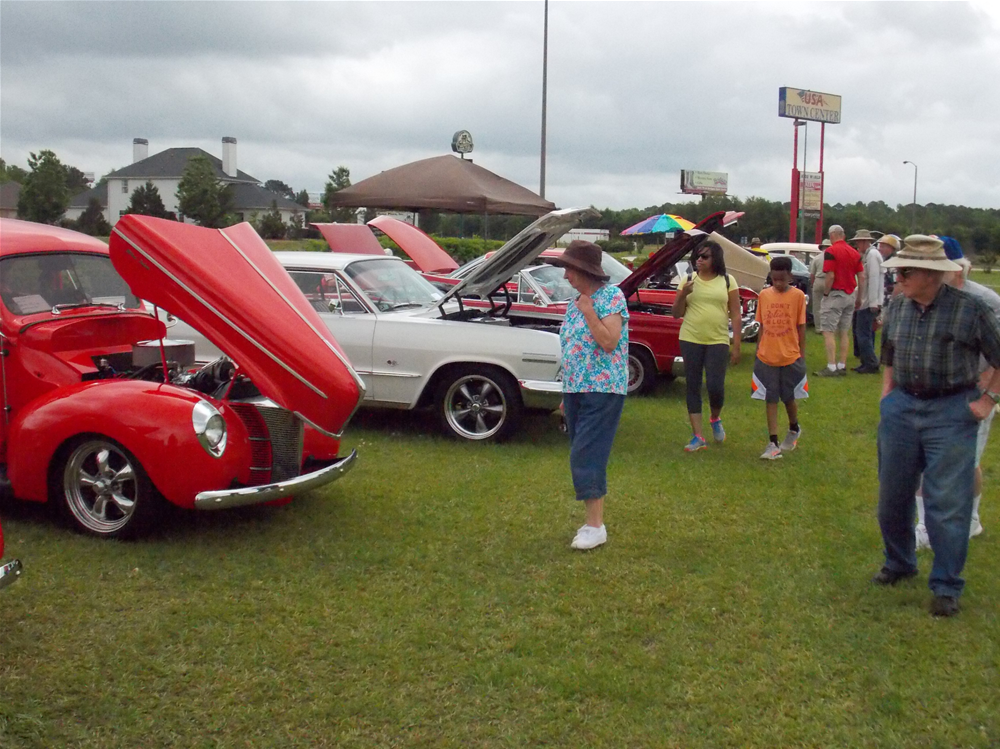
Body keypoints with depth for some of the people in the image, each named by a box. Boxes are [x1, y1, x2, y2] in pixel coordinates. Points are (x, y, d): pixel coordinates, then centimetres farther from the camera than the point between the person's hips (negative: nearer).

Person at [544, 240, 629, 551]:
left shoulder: (611, 296, -10)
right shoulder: (575, 301, 13)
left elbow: (609, 343, -20)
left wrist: (588, 311, -16)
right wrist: (566, 394, 18)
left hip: (602, 390, -8)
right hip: (575, 389, 8)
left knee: (586, 457, -11)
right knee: (582, 458, 9)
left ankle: (596, 526, -3)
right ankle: (593, 519, 18)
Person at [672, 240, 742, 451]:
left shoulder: (727, 281, 2)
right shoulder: (688, 280, 6)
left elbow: (735, 315, 2)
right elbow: (676, 314, 6)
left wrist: (736, 345, -3)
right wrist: (683, 294, -12)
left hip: (718, 341, -2)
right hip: (690, 340, 2)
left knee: (715, 387, -8)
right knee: (692, 387, 3)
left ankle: (716, 420, 25)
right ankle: (697, 437, 10)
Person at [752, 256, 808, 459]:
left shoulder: (797, 296, -5)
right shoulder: (764, 295, 1)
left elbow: (801, 327, 0)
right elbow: (762, 326, 8)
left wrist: (802, 355, 0)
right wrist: (758, 351, 9)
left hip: (791, 357, -2)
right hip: (766, 357, 2)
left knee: (789, 397, 12)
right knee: (770, 400, 2)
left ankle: (794, 429, 40)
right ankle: (773, 444, 6)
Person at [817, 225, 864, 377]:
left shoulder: (831, 251, -11)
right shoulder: (854, 252, 9)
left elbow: (830, 276, -19)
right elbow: (861, 277, 9)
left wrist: (825, 294, -8)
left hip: (835, 295, -7)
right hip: (850, 296, 7)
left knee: (828, 332, -5)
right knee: (844, 333, 12)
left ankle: (831, 367, -10)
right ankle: (842, 366, 15)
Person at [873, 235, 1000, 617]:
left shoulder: (969, 309, -12)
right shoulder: (897, 306, 4)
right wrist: (887, 393, 12)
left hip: (952, 413, -5)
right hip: (901, 409, 5)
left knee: (947, 504, -2)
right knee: (892, 495, 13)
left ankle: (946, 587, 10)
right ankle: (898, 564, 35)